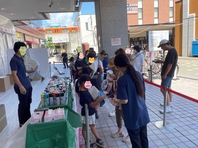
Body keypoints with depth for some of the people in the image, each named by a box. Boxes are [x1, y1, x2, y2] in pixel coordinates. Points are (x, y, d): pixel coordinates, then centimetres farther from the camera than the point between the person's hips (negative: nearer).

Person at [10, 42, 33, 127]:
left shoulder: (21, 59, 13)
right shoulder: (14, 60, -16)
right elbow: (14, 75, -20)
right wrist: (21, 86, -24)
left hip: (27, 85, 9)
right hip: (22, 87, -9)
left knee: (28, 103, 17)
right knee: (23, 104, 2)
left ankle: (28, 119, 32)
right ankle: (22, 123, 18)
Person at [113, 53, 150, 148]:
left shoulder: (122, 80, -22)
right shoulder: (139, 74, -2)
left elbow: (125, 100, -21)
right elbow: (142, 93, 8)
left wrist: (116, 101, 0)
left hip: (132, 116, -6)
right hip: (143, 113, 6)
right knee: (144, 138, 22)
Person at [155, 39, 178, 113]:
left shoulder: (171, 51, -19)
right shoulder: (172, 50, 12)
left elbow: (170, 64, -23)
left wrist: (164, 75, -20)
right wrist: (161, 61, 14)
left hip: (167, 74, -11)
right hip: (169, 74, 11)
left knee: (163, 89, -12)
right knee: (168, 88, 21)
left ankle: (168, 107, -10)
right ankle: (170, 102, 36)